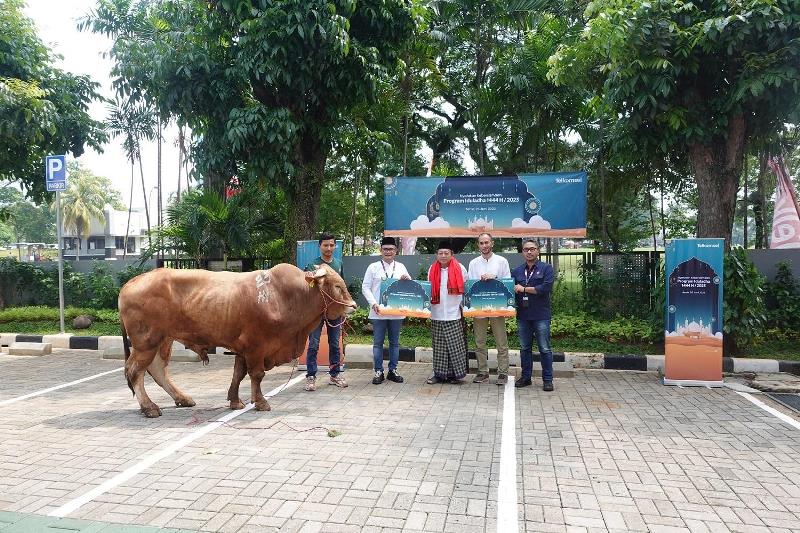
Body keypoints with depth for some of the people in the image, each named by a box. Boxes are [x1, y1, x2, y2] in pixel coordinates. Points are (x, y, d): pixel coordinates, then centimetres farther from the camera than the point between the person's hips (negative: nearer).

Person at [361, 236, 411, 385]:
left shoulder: (401, 267, 9)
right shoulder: (373, 267, 2)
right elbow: (365, 287, 0)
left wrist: (407, 279, -10)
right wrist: (373, 303, -13)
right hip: (378, 312, -2)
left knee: (394, 342, 9)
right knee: (378, 343, 3)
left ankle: (393, 371, 19)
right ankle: (378, 372, 11)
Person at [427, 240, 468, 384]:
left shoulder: (459, 268, -1)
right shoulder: (432, 269, 7)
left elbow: (466, 289, 4)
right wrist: (428, 303, 2)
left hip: (454, 314, -3)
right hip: (437, 315, 3)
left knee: (455, 346, -2)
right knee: (439, 346, 6)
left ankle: (456, 373, 9)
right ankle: (439, 374, 15)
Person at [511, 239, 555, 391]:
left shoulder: (546, 268, -1)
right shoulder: (517, 271, 12)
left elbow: (546, 287, -14)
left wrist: (524, 289, -10)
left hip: (541, 315, -4)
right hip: (522, 315, 4)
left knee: (545, 349, 1)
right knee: (524, 348, 12)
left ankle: (547, 380, 10)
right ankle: (525, 377, 22)